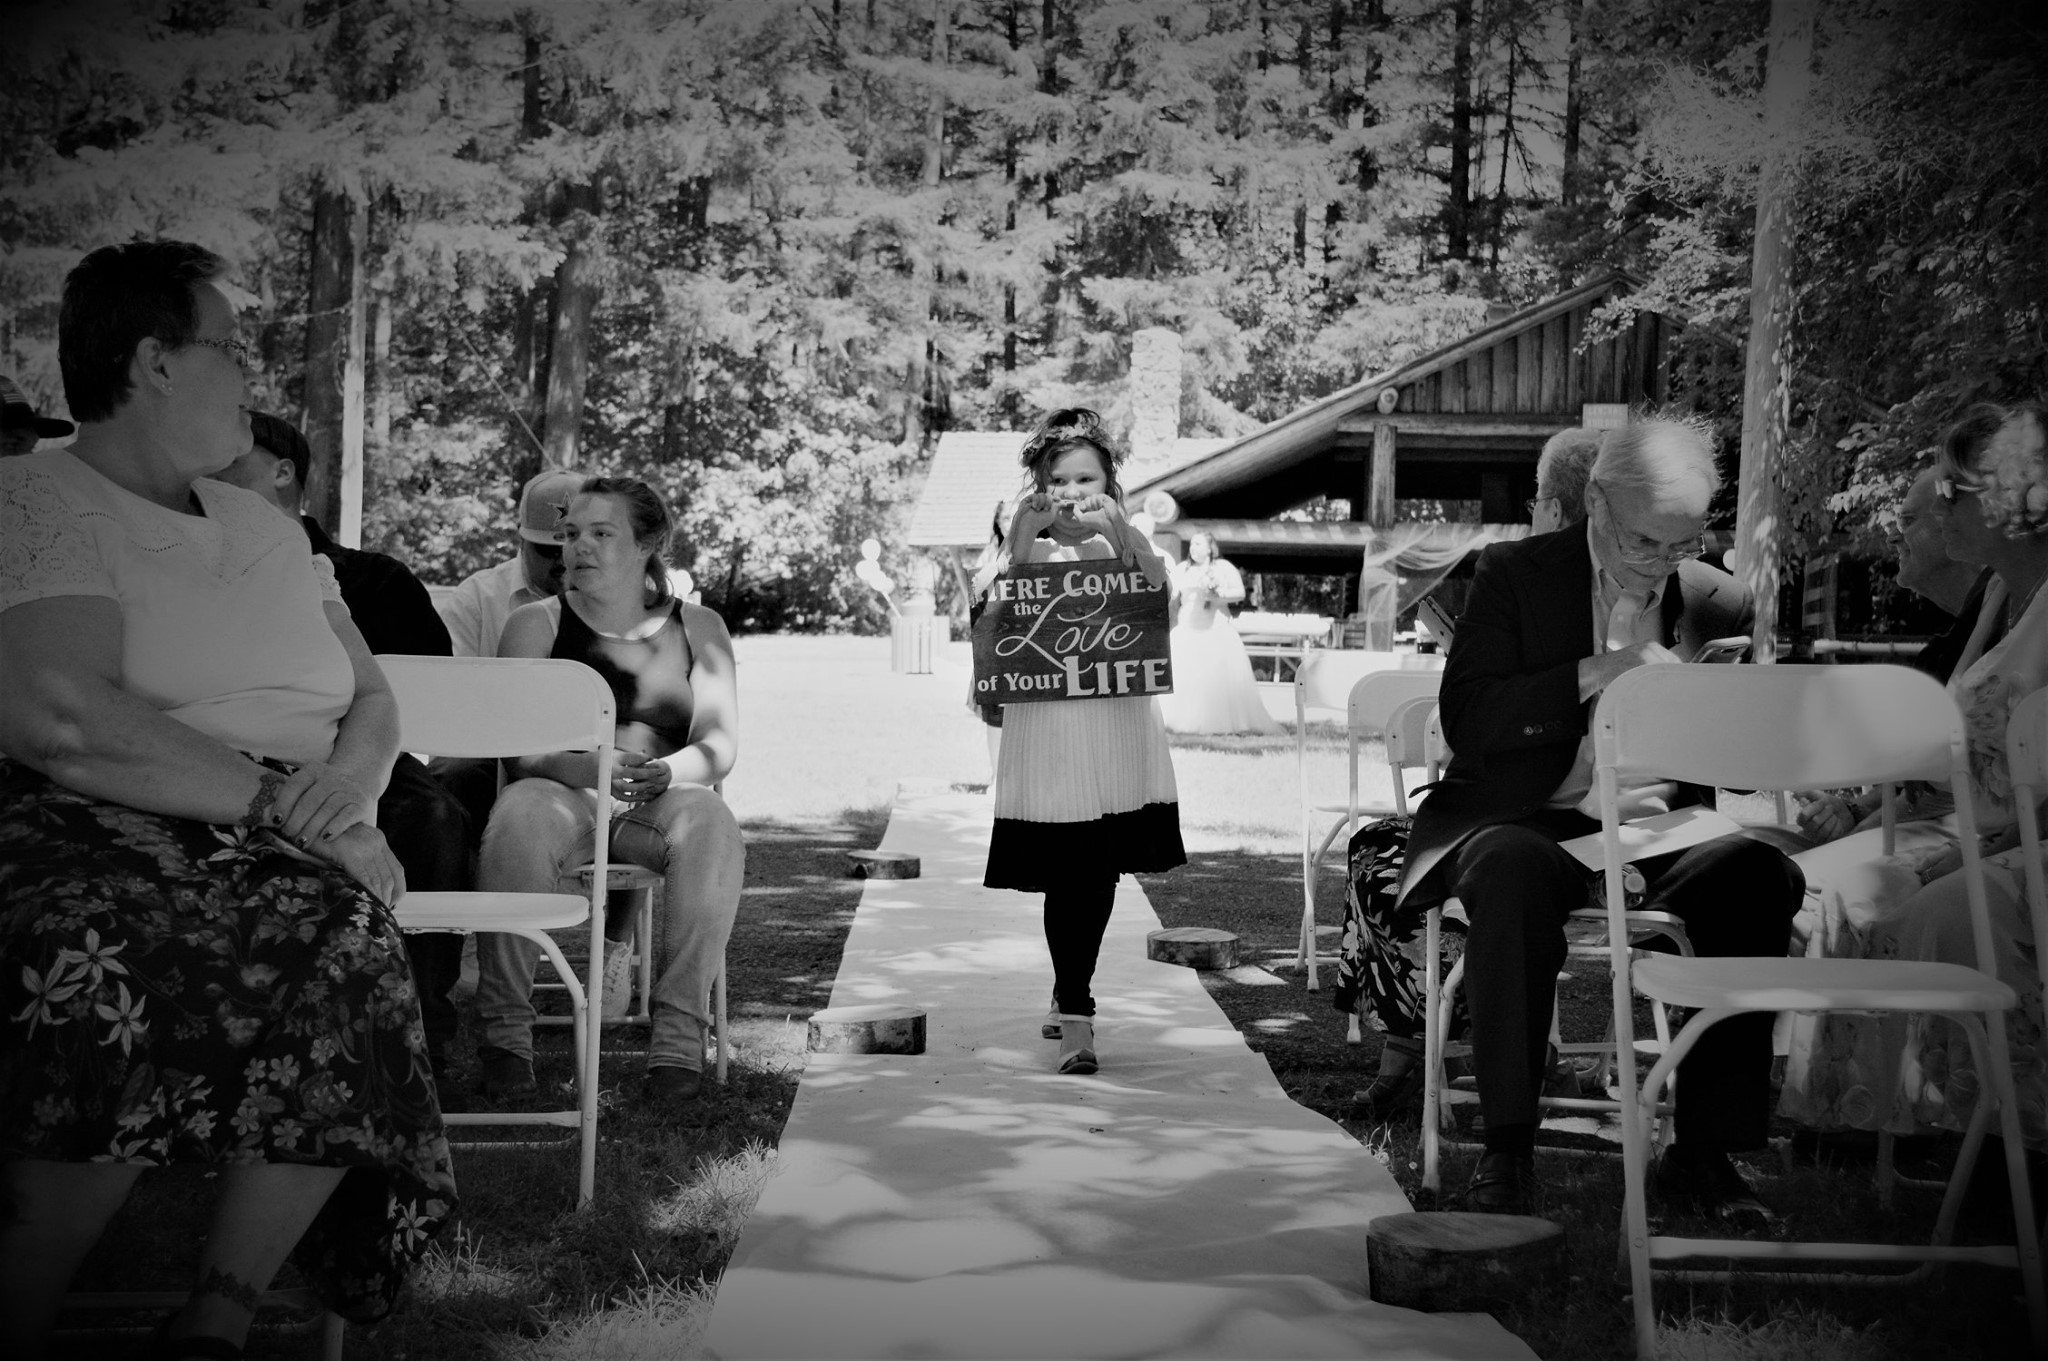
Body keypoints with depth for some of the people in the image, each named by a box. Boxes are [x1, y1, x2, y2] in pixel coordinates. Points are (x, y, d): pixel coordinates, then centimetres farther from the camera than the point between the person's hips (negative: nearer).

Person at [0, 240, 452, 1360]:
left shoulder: (266, 530, 23)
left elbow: (373, 702, 22)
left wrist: (351, 773, -3)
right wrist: (276, 797, -15)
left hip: (284, 848, 5)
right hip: (92, 842, -5)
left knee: (351, 947, -30)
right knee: (100, 966, -39)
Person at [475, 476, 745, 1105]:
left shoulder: (697, 628, 15)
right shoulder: (535, 623, 11)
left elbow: (721, 744, 3)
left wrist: (666, 771, -21)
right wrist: (585, 767, -25)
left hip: (659, 799, 1)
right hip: (564, 795, -1)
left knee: (708, 821, -34)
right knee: (520, 815, -36)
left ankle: (679, 1031, -33)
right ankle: (506, 1031, -31)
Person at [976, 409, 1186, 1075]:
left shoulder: (1124, 542, 6)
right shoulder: (1027, 546, 3)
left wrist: (1120, 530, -24)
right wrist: (1020, 537, -21)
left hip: (1118, 726, 2)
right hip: (1046, 729, -2)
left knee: (1100, 872, 11)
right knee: (1066, 874, -6)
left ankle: (1068, 996, 31)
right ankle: (1076, 1017, -1)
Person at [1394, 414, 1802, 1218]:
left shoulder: (1711, 595, 10)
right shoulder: (1516, 576, 2)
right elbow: (1465, 721, -9)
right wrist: (1591, 675, -18)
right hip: (1524, 818, -3)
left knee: (1763, 877, -27)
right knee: (1514, 874, -38)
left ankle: (1703, 1149, -17)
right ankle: (1507, 1147, -28)